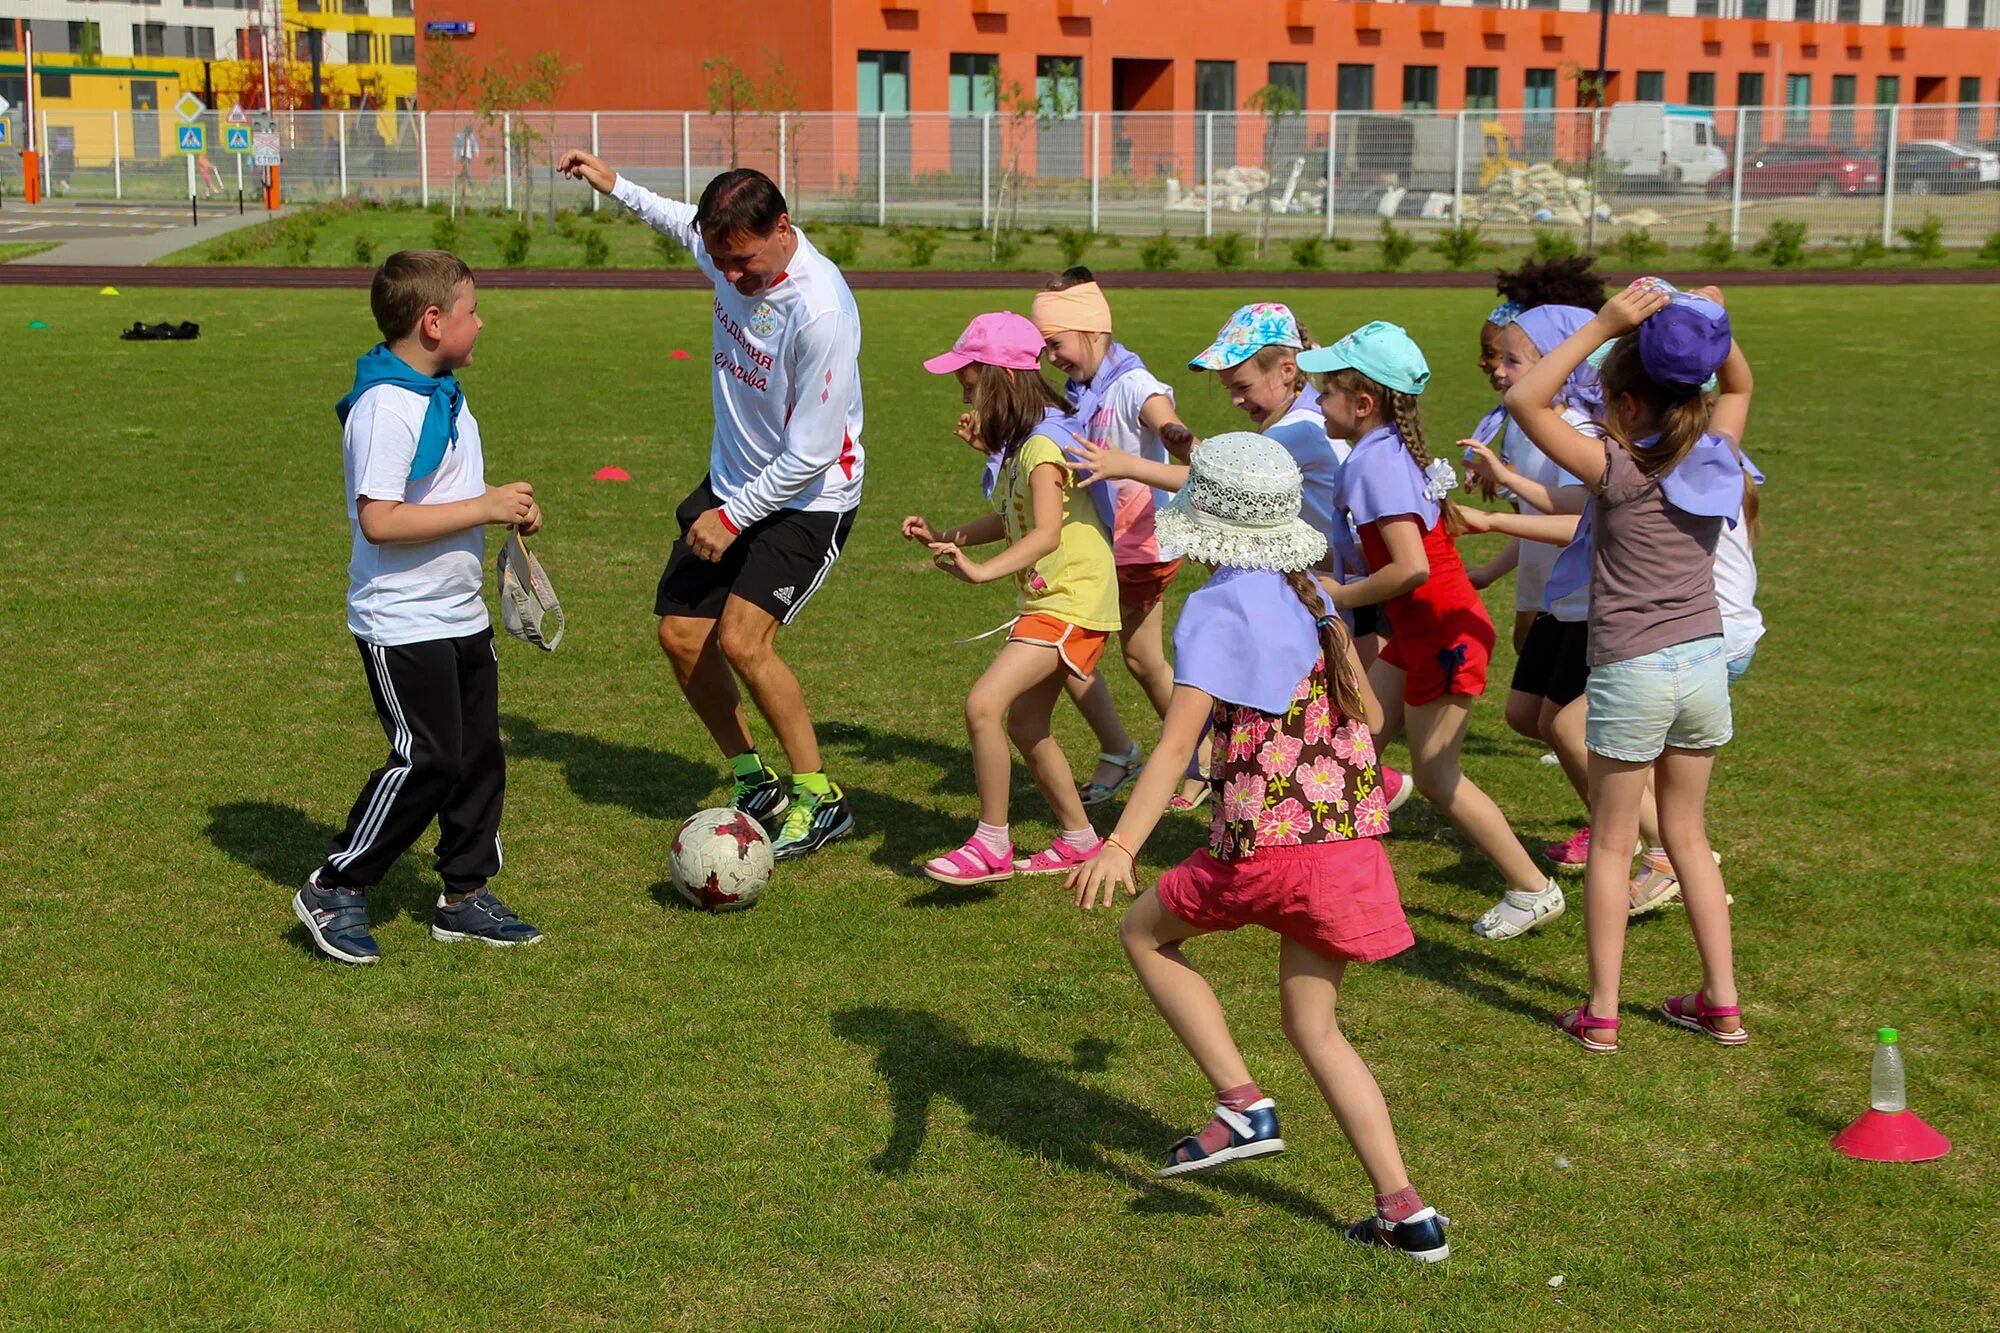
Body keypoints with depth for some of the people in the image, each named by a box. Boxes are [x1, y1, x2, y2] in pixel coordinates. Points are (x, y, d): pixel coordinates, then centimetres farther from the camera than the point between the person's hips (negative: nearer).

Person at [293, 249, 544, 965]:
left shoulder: (442, 394, 11)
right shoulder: (386, 408, -21)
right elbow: (379, 520, -27)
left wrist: (508, 505, 5)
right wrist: (484, 508, -24)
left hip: (462, 616, 9)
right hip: (403, 626, -9)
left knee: (479, 752, 12)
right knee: (427, 760, -7)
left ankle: (466, 893, 23)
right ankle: (334, 891, 7)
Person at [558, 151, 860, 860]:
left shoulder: (820, 311, -30)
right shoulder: (728, 252, -7)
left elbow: (812, 454, -25)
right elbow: (685, 223, 23)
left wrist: (733, 519, -17)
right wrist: (614, 185, 24)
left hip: (808, 501, -8)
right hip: (732, 483, 8)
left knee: (741, 640, -20)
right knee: (680, 635, 3)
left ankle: (820, 798, -2)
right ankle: (755, 786, 20)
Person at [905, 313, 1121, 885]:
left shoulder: (1043, 444, -19)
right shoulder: (1022, 442, 12)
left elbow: (1046, 533, -30)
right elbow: (1012, 521, 20)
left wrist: (982, 571, -41)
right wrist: (946, 536, 10)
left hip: (1072, 600, -11)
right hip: (1048, 600, 11)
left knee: (984, 704, -19)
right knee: (1024, 723, 16)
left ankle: (992, 844, -11)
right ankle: (1078, 838, 30)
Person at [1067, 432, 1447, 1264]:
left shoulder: (1218, 609, -10)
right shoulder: (1308, 596, 12)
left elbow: (1178, 740, -23)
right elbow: (1366, 711, 21)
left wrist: (1121, 846, -32)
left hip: (1270, 837, -7)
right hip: (1353, 834, 7)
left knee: (1145, 931, 18)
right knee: (1313, 1026, 15)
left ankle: (1243, 1107, 10)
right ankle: (1406, 1213, 7)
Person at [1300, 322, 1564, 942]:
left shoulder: (1377, 462, -22)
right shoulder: (1387, 447, 7)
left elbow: (1412, 567, -30)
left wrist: (1338, 596, -18)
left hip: (1445, 632, -10)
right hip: (1419, 630, 10)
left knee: (1435, 775, 0)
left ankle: (1533, 890, 10)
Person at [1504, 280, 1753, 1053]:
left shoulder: (1617, 470, -16)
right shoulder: (1715, 459, -1)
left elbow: (1525, 400, -19)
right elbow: (1738, 385, 20)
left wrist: (1602, 326, -19)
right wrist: (1713, 327, 1)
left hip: (1632, 671, -5)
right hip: (1705, 662, 5)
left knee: (1612, 841, 7)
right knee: (1686, 835, 18)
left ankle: (1601, 1013, 10)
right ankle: (1722, 1004, 20)